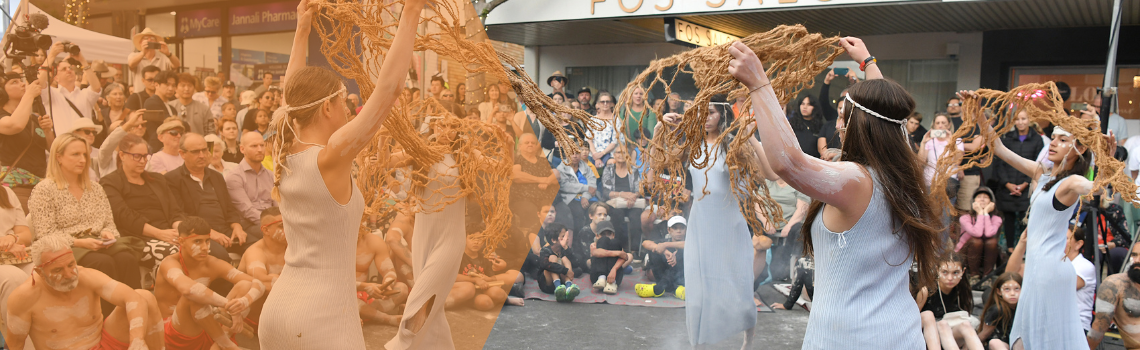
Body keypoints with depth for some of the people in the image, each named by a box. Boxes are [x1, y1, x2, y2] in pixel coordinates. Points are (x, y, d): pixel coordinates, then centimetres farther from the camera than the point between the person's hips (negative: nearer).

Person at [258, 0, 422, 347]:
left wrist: (302, 29, 27)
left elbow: (295, 95, 20)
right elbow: (387, 87, -20)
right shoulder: (330, 158, -16)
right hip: (323, 318, -8)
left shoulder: (285, 155, 3)